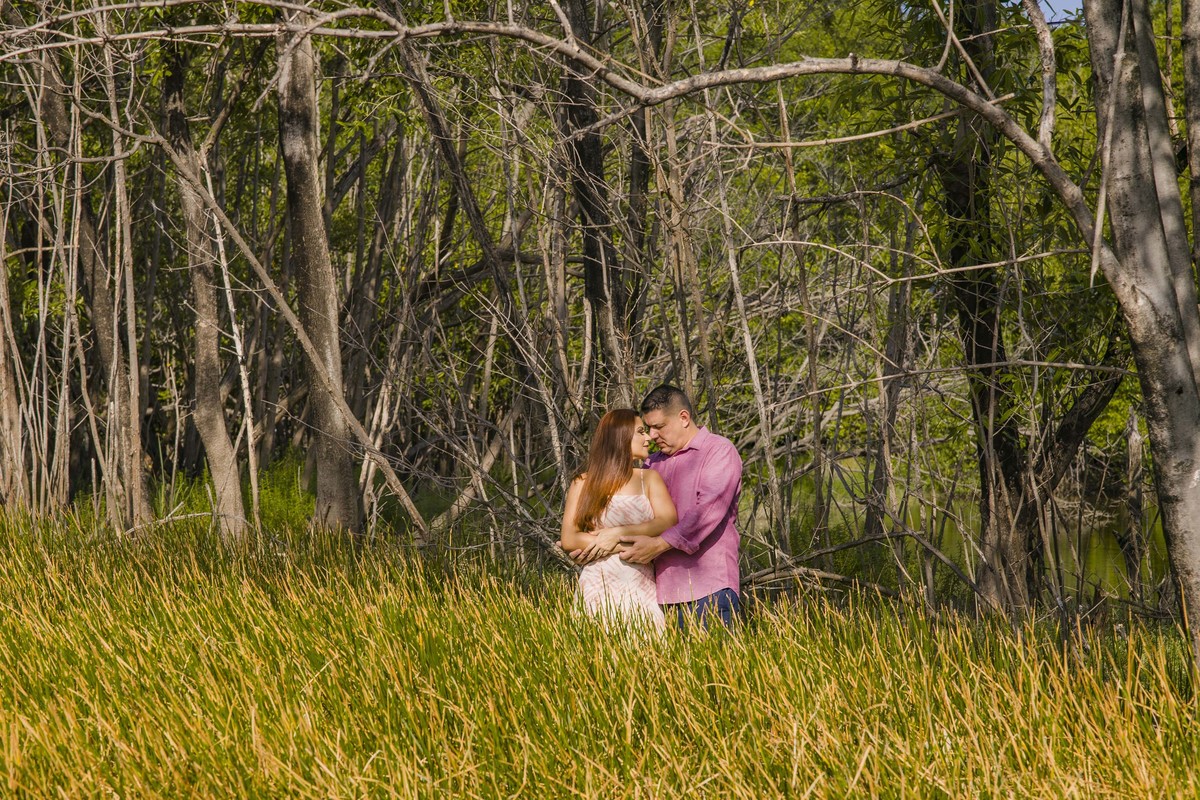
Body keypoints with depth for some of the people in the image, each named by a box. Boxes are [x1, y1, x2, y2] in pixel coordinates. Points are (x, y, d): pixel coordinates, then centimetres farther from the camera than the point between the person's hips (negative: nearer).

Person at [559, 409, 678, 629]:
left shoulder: (649, 479, 12)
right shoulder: (584, 484, 6)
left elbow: (668, 522, -3)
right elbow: (569, 539, -5)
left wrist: (618, 533, -13)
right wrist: (630, 545, -11)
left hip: (640, 587, 2)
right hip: (599, 587, -2)